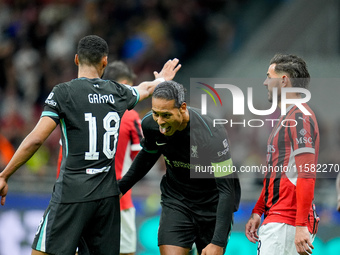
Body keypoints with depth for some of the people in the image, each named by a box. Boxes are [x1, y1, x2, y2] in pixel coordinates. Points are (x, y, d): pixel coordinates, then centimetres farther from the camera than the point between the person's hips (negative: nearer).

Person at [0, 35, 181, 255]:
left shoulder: (63, 93, -6)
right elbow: (145, 89, 33)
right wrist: (161, 80, 57)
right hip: (109, 194, 5)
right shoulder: (118, 92, 9)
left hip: (72, 194, -5)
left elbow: (35, 140, -12)